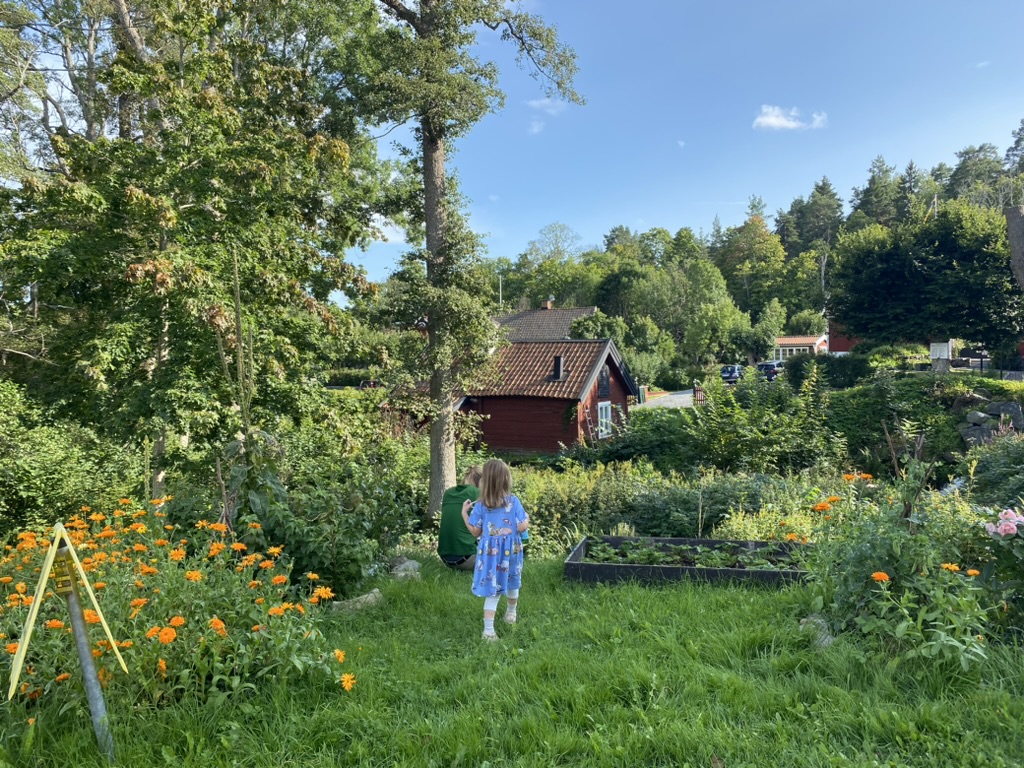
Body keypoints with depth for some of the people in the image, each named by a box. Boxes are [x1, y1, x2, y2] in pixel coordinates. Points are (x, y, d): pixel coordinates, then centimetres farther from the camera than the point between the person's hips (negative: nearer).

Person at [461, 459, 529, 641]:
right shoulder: (514, 501, -12)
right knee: (511, 583, 25)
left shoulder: (480, 505, -10)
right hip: (511, 550, 1)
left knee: (492, 589, 2)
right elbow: (522, 527, -12)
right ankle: (511, 613, 49)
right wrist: (527, 519, 9)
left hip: (490, 552, -1)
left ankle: (488, 629, -5)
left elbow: (475, 532, -3)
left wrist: (464, 514, 7)